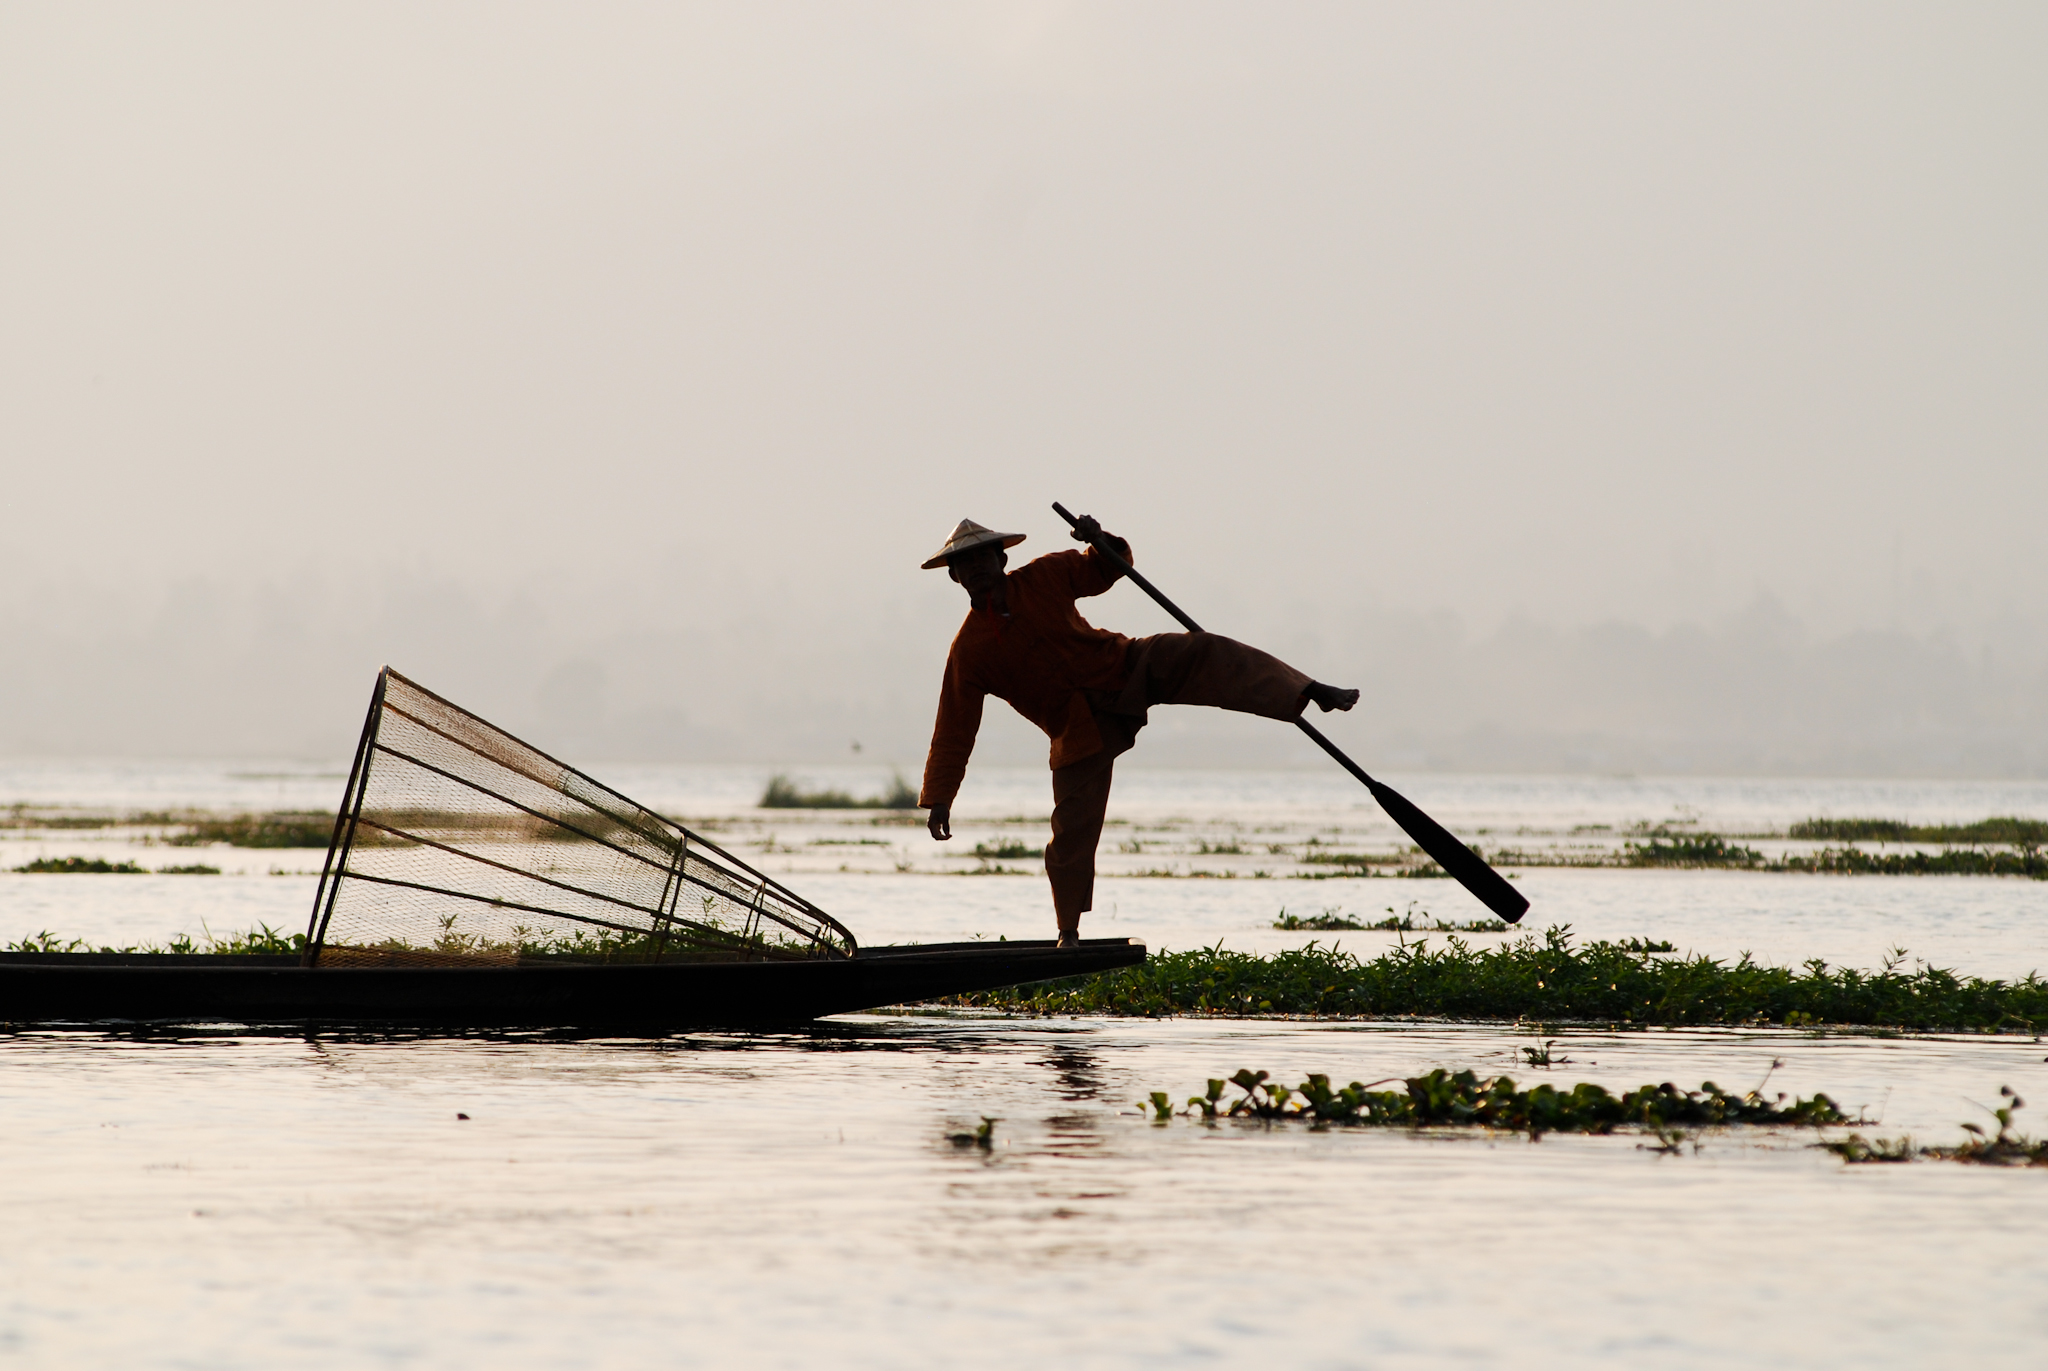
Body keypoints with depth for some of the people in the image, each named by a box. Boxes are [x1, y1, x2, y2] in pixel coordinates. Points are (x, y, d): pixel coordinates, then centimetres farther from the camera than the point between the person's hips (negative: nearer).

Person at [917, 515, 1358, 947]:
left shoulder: (1042, 577, -3)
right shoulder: (968, 652, -9)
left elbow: (1108, 570, 12)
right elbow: (953, 733, -4)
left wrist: (1102, 542, -12)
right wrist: (938, 799, -8)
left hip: (1125, 669, 1)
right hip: (1079, 727, -1)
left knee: (1203, 653, -22)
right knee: (1072, 829, -6)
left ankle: (1311, 693, -29)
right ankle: (1069, 934, 12)